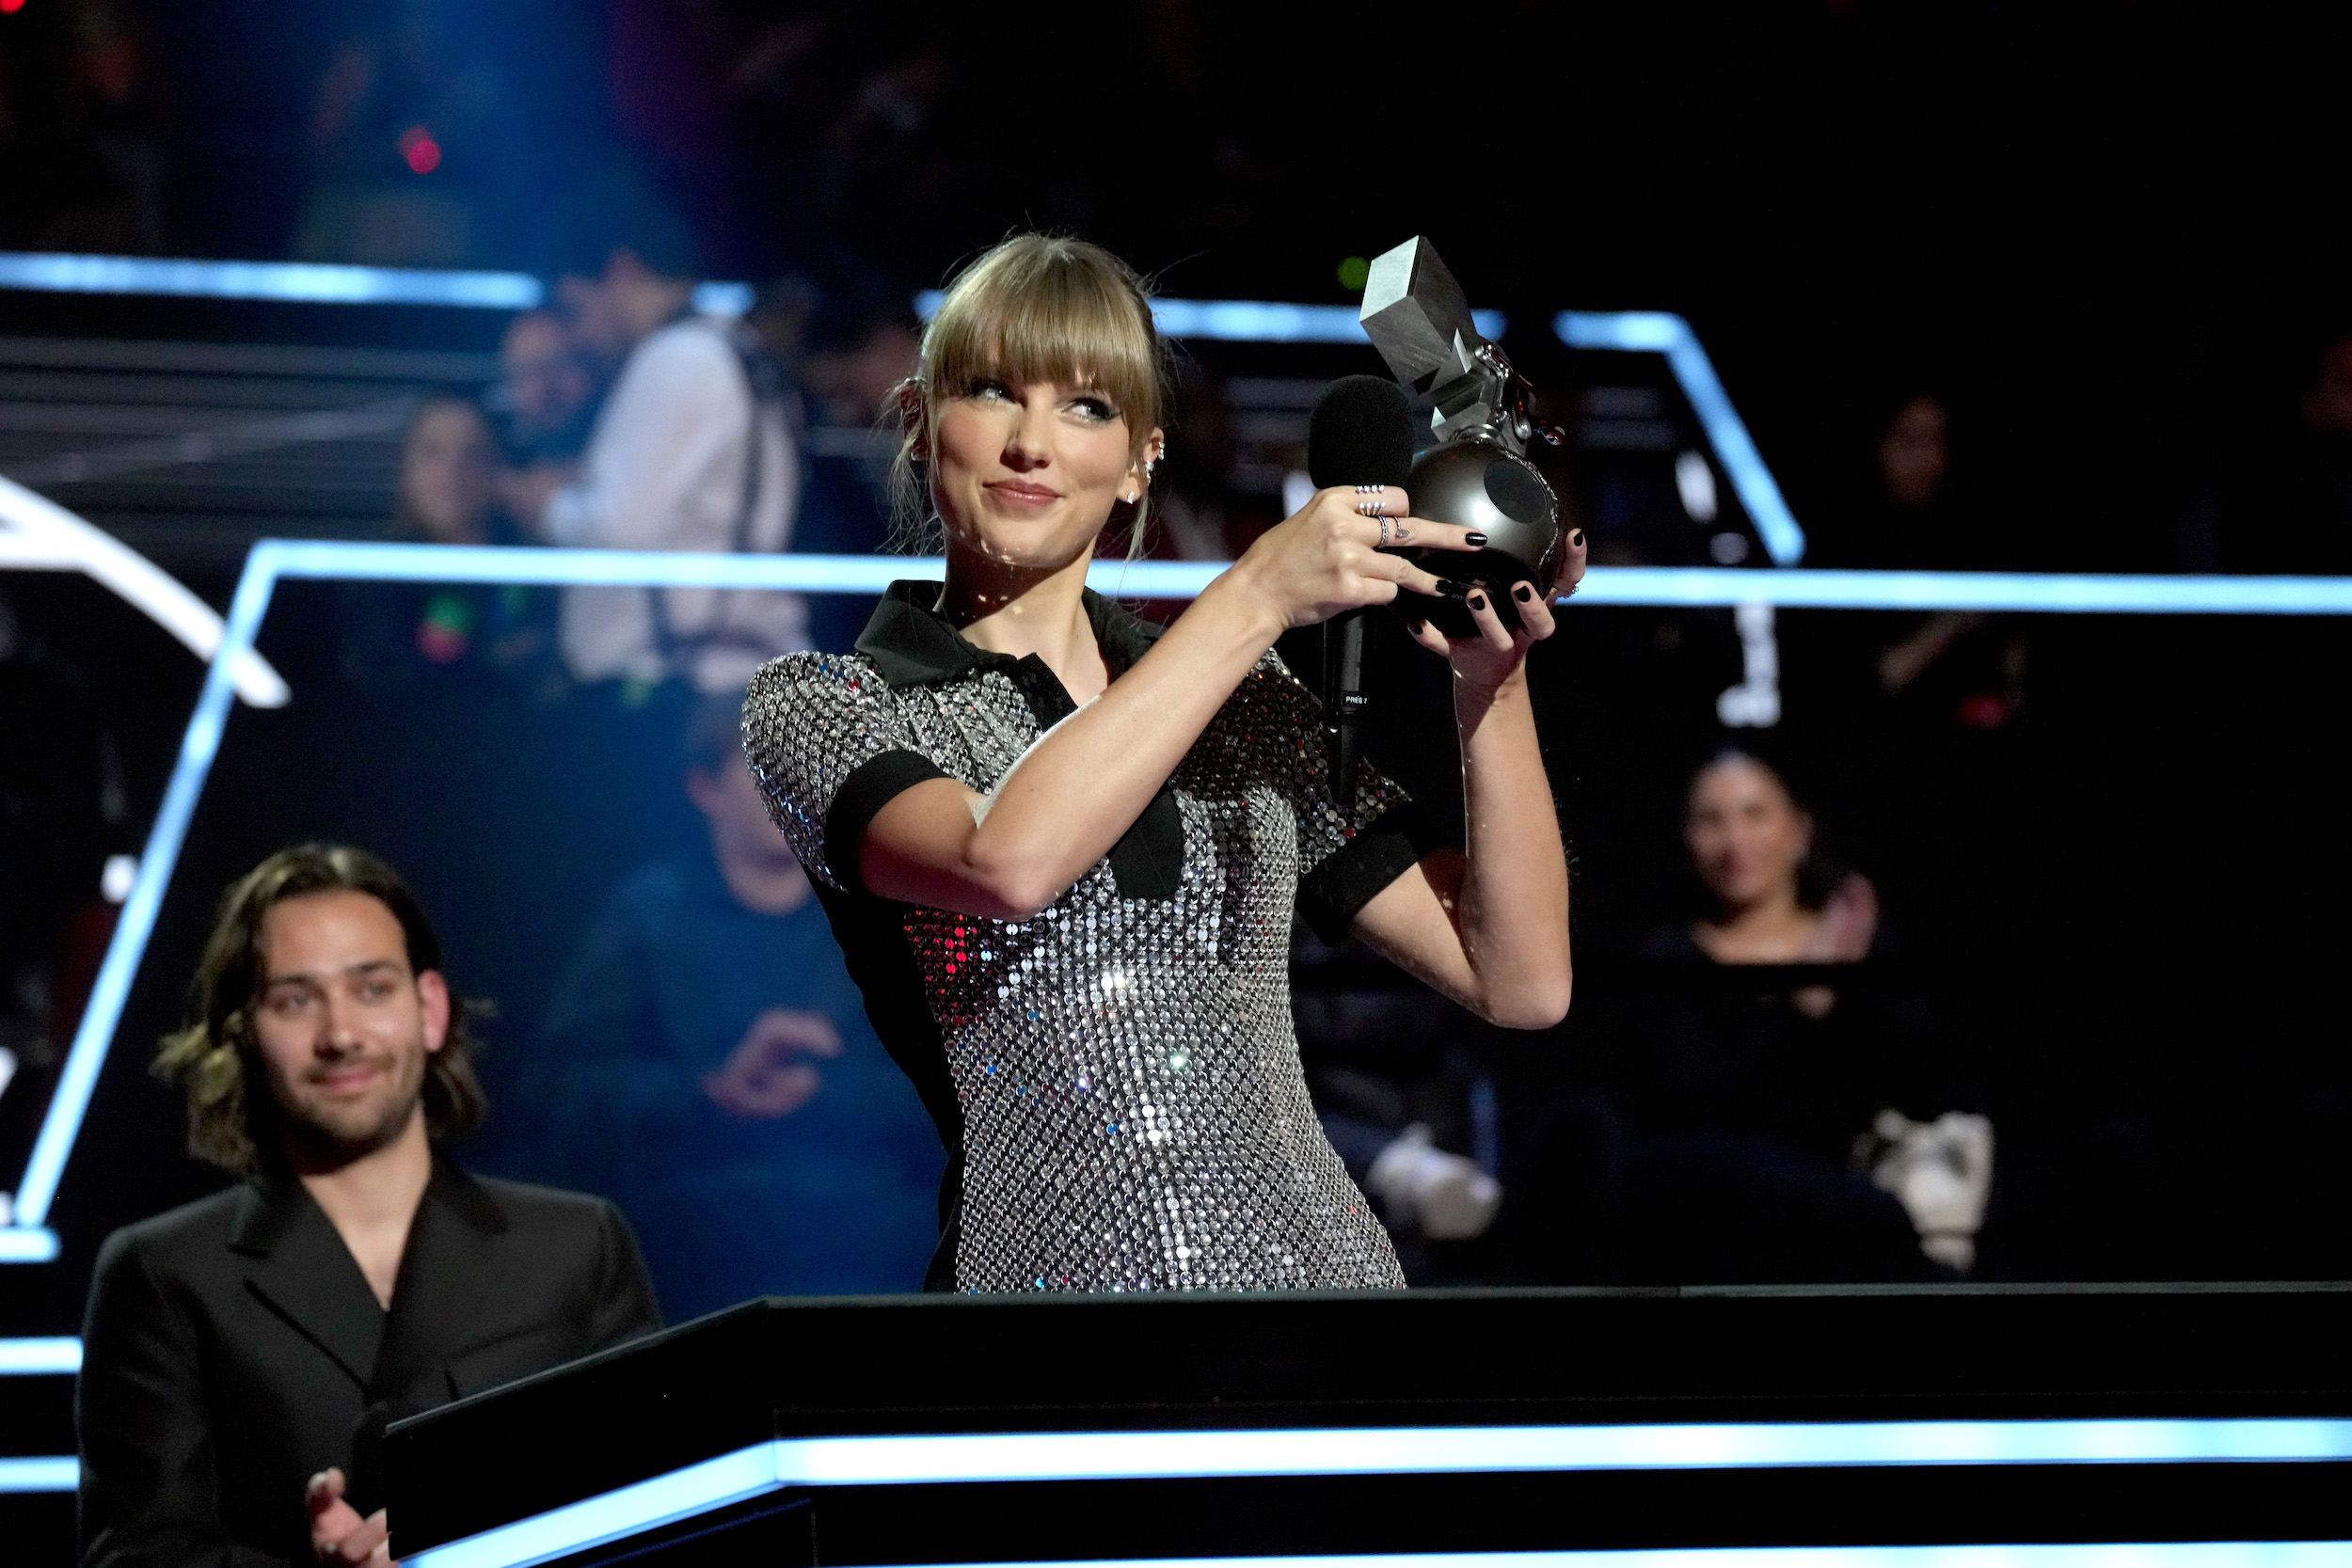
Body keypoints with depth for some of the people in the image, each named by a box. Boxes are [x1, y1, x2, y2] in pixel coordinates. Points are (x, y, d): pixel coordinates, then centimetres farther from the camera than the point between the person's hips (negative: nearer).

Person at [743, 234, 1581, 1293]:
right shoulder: (817, 707, 7)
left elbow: (1520, 983, 13)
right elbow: (1008, 861, -16)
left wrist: (1493, 686, 1)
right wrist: (1257, 594, -11)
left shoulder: (1240, 700, 17)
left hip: (1318, 1264, 2)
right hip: (1051, 1280, -1)